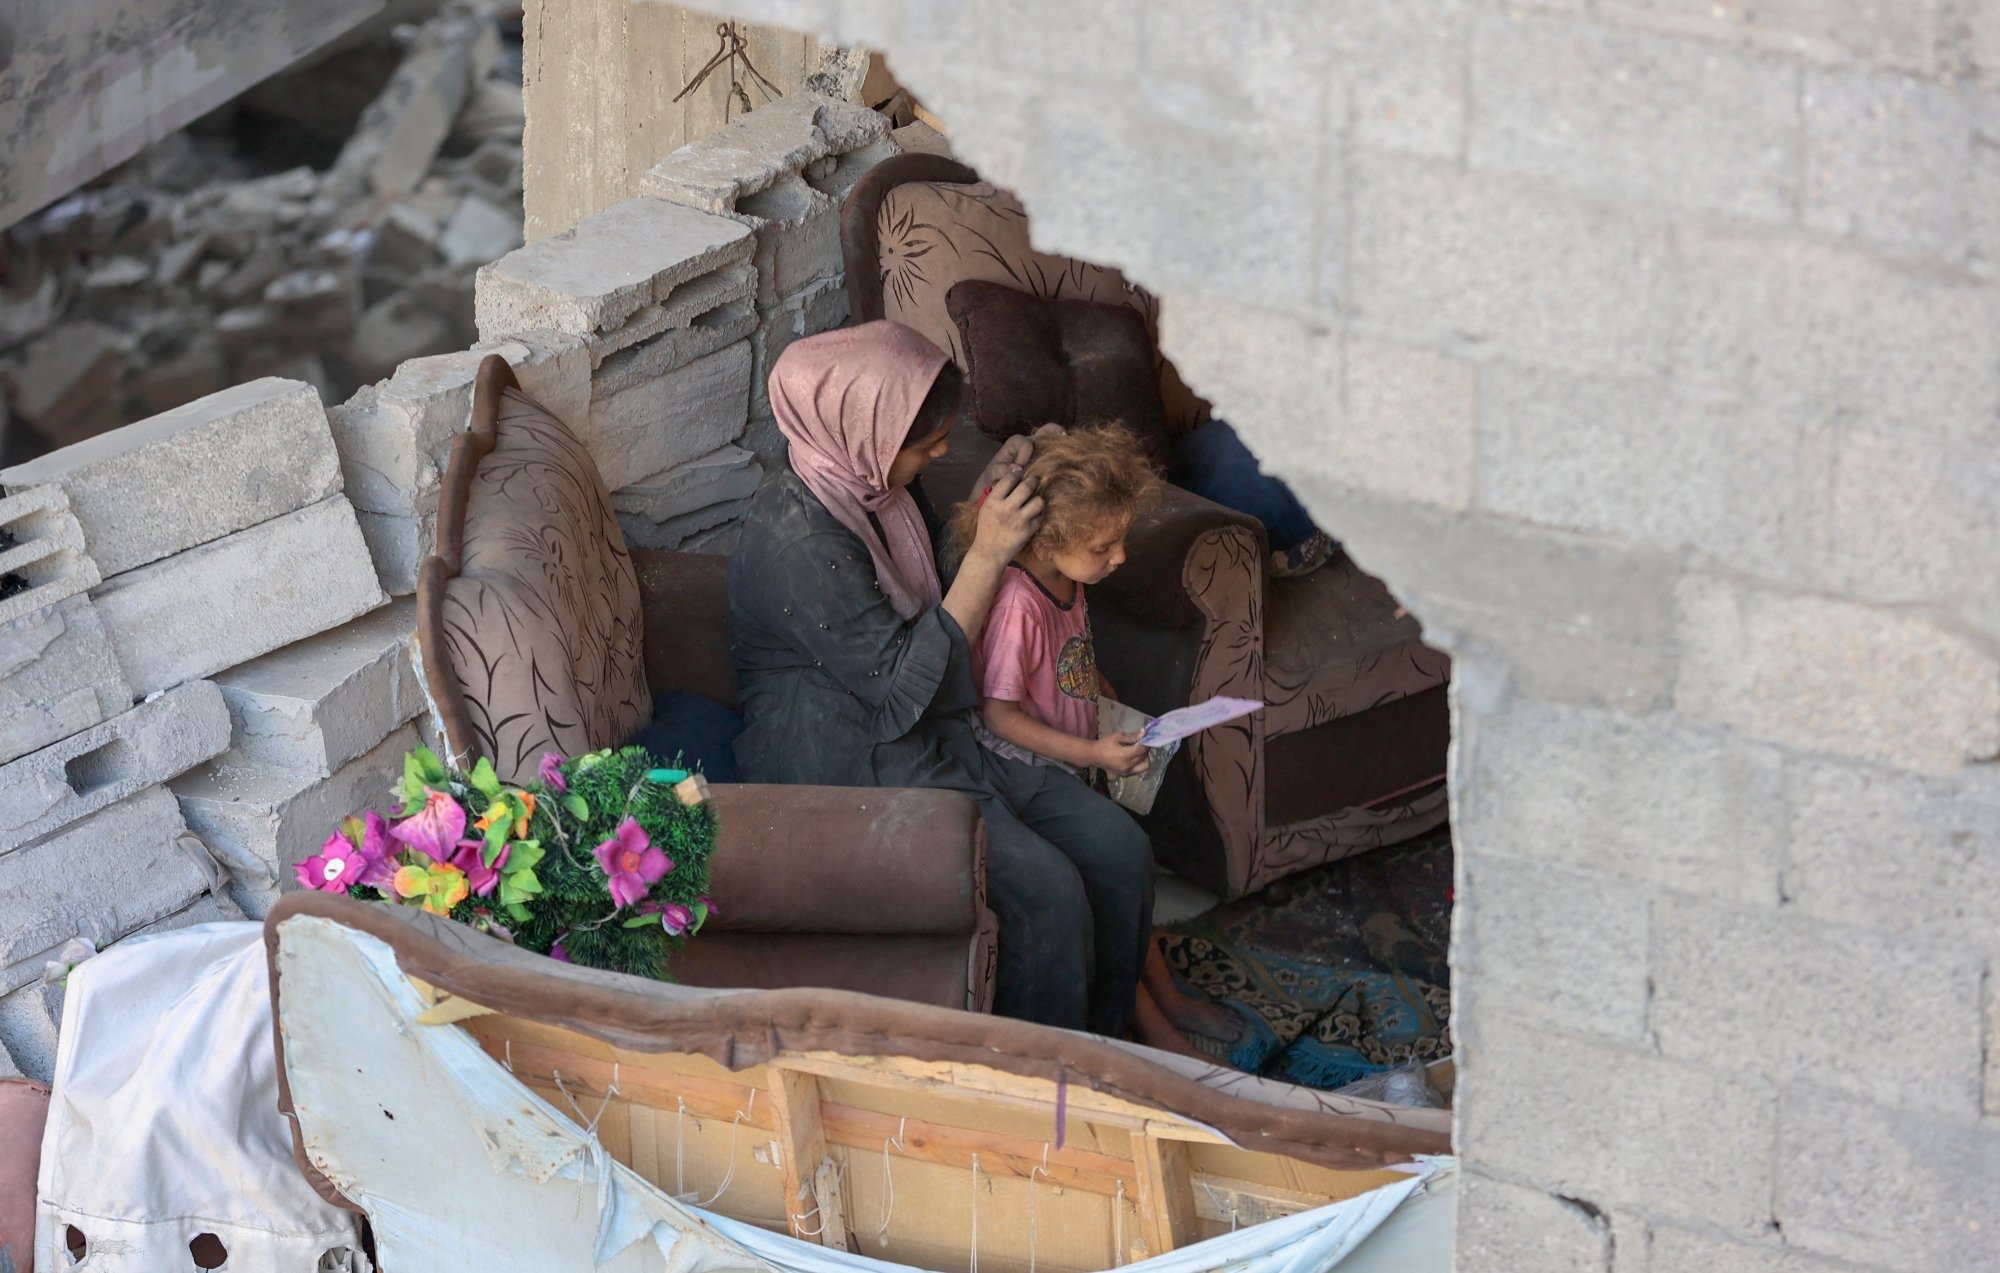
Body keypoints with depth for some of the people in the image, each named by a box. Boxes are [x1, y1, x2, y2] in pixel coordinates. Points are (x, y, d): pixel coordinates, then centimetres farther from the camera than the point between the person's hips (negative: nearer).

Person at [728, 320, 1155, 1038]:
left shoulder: (870, 488, 5)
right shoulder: (795, 538, -24)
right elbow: (905, 685, -24)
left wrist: (984, 509, 6)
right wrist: (988, 554, -22)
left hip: (929, 739, 9)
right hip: (850, 776, -9)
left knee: (1118, 849, -4)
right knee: (1045, 889, -25)